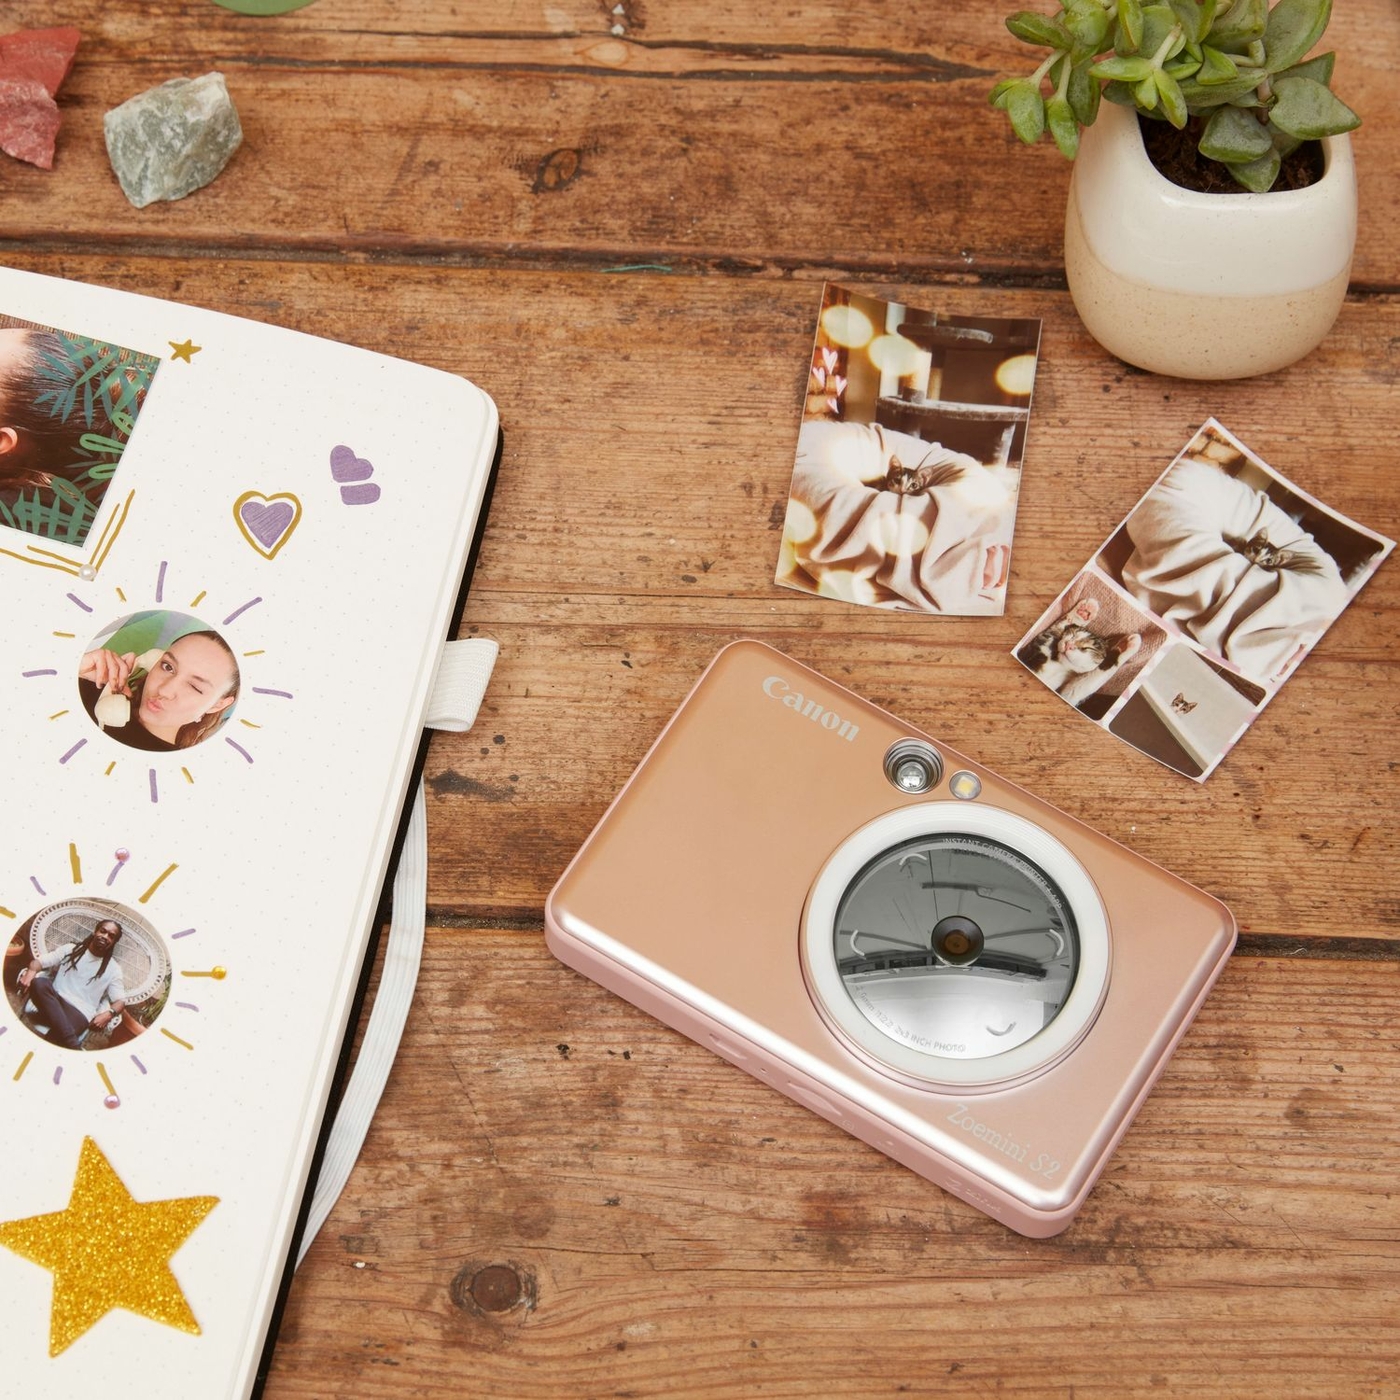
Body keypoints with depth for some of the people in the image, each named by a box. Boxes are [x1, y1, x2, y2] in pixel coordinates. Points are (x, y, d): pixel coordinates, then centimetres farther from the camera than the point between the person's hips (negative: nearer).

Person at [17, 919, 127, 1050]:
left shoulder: (113, 969, 12)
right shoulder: (71, 949, 15)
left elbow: (120, 1000, 5)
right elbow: (40, 961, 9)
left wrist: (109, 1013, -19)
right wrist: (31, 971, -17)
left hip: (79, 1012, -4)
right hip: (52, 1004, 4)